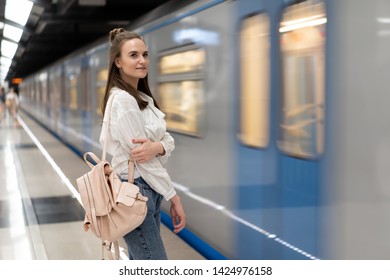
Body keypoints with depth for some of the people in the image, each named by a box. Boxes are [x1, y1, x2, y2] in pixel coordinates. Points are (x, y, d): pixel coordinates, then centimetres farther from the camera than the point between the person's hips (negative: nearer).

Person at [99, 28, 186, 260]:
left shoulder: (143, 97, 12)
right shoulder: (122, 99, -17)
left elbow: (168, 140, 5)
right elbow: (143, 158, -18)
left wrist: (158, 147, -20)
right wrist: (174, 198, -13)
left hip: (149, 190, 9)